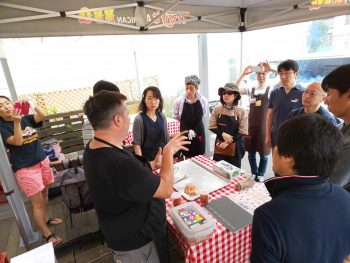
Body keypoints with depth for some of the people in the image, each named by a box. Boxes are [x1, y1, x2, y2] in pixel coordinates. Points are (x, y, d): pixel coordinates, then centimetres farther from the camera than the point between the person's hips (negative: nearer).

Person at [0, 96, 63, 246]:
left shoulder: (26, 118, 5)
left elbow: (42, 116, -10)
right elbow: (17, 141, -21)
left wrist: (32, 105, -21)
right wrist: (16, 122, -30)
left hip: (42, 160, 5)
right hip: (25, 168, -5)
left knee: (44, 193, 18)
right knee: (37, 202, 0)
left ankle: (46, 219, 38)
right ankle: (47, 235, 11)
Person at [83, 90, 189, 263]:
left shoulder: (94, 149, -7)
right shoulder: (119, 164, -40)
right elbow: (166, 190, -27)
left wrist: (152, 165, -1)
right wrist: (169, 152, -17)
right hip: (135, 242, -8)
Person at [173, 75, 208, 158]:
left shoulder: (203, 100, -8)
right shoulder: (179, 101, -13)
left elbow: (204, 116, 7)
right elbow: (175, 118, 0)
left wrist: (195, 130, 3)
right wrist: (187, 130, 1)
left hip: (199, 133, 2)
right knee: (187, 157, 9)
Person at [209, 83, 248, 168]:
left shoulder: (241, 111, -10)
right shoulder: (217, 109, -5)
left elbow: (242, 132, -9)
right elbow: (212, 127, -2)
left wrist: (227, 142, -14)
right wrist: (223, 134, -18)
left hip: (235, 147, -1)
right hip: (220, 145, 2)